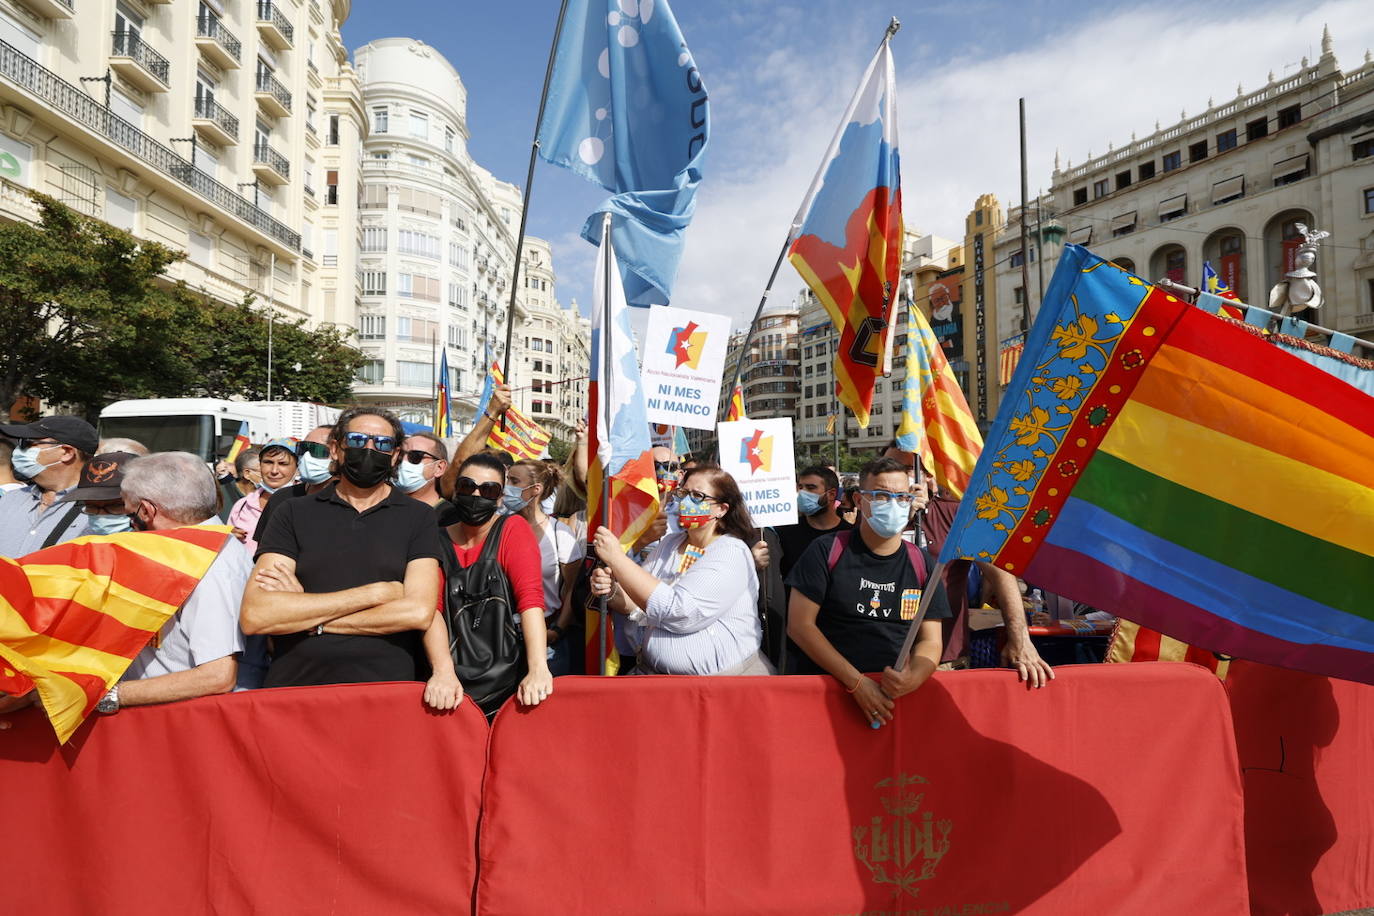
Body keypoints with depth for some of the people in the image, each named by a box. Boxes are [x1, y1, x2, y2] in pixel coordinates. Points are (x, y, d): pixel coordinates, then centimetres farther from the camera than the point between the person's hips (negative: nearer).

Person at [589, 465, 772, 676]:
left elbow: (677, 612, -22)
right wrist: (611, 593, -11)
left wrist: (617, 558, -19)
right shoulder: (669, 544, 10)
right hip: (652, 670, 6)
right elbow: (637, 605, 11)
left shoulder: (731, 553, -11)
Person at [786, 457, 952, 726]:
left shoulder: (923, 564, 9)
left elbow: (930, 640, 9)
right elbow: (800, 625, -5)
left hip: (896, 695, 2)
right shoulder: (826, 551, 0)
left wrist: (914, 678, -14)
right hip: (825, 689, -2)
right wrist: (856, 681, -12)